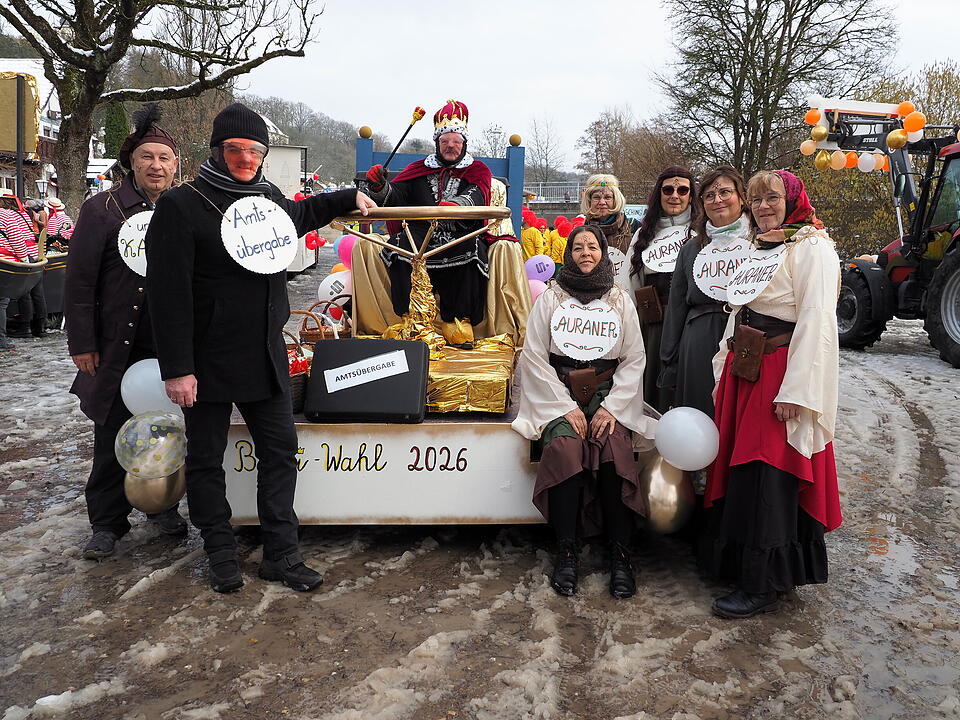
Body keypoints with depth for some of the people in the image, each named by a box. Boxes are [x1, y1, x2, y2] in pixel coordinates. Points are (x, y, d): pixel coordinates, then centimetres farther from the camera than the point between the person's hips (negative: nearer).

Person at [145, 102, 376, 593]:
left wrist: (349, 198, 36)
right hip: (208, 359, -5)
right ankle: (220, 554, 23)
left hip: (266, 354, 6)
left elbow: (300, 215, 37)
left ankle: (281, 553, 17)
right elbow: (168, 292, -16)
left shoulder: (269, 198, 9)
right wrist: (176, 368, -20)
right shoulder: (182, 205, -10)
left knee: (280, 448, 6)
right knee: (206, 458, 7)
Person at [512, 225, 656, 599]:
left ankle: (620, 553, -22)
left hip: (608, 393, 1)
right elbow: (534, 357, 1)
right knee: (566, 447, -32)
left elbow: (634, 360, 7)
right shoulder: (550, 298, 9)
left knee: (615, 448, -30)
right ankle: (566, 551, -23)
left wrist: (611, 407, -9)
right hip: (559, 392, -1)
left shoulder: (620, 301, 14)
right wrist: (566, 407, -11)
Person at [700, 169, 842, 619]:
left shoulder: (811, 247, -8)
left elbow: (816, 321, -17)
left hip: (781, 372, -8)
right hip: (745, 370, 8)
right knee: (739, 470, 12)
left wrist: (796, 391, -24)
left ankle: (760, 587, 5)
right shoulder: (758, 249, 19)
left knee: (766, 478, -5)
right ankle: (736, 562, 27)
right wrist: (725, 371, 15)